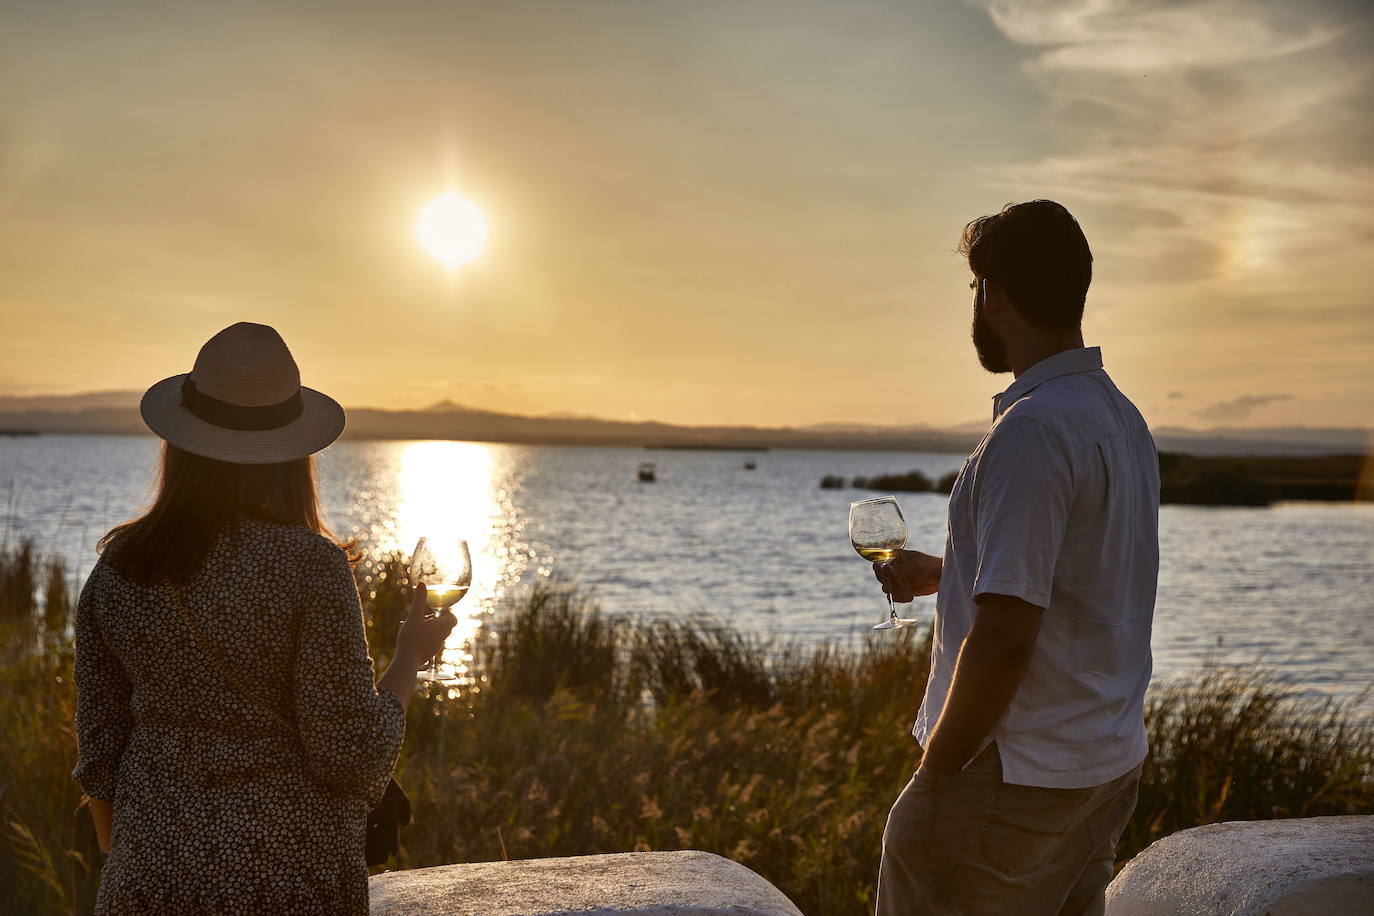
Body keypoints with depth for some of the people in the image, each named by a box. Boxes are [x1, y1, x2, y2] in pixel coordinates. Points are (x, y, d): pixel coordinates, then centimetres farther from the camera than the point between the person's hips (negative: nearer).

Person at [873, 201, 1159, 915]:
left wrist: (936, 765, -13)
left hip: (1016, 780, -9)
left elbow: (1004, 639, -24)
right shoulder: (1121, 416, 10)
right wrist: (944, 574, 30)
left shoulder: (1032, 432, -21)